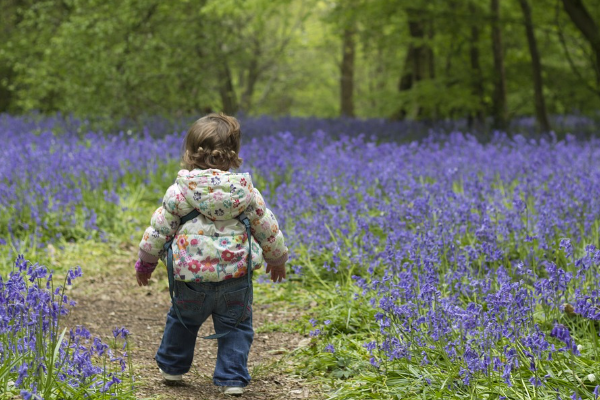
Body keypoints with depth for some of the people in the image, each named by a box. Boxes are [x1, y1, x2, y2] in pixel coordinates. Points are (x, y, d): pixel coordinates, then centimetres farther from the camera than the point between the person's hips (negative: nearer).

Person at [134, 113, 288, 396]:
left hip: (191, 276, 0)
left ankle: (172, 367, 38)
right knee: (235, 328, 12)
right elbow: (268, 229, 8)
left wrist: (145, 262, 15)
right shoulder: (246, 192, -2)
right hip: (235, 277, 0)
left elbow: (159, 229, 0)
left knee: (182, 321, 22)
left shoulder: (179, 192, -6)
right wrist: (277, 259, 26)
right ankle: (232, 379, 9)